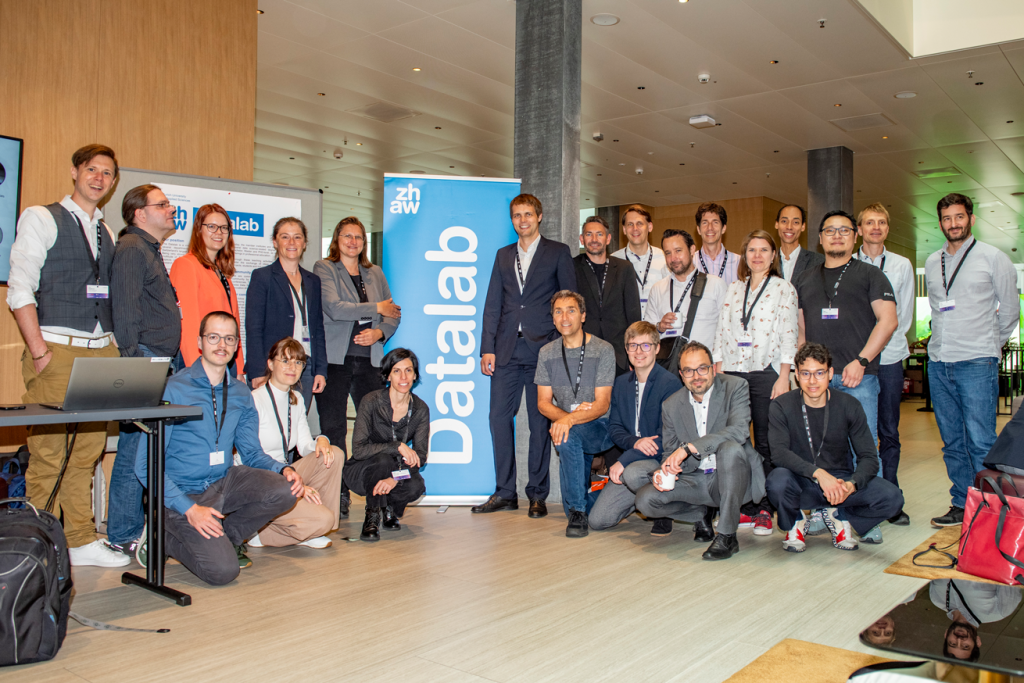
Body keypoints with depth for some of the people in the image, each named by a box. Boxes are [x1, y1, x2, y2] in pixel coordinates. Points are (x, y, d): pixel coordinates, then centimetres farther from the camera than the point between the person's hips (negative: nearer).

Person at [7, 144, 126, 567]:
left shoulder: (107, 233, 19)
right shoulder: (41, 218, 2)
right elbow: (19, 288, -6)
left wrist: (112, 346, 7)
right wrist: (38, 350, -13)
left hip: (100, 351, 5)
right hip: (57, 350, -5)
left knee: (88, 451, 8)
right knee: (48, 454, -4)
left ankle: (81, 542, 16)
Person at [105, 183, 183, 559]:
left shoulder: (152, 251, 23)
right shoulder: (131, 249, -6)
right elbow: (125, 310, -14)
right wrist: (133, 359, -18)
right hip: (145, 361, -9)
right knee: (135, 449, -5)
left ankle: (141, 526, 18)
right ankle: (123, 537, 2)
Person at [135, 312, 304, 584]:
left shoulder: (240, 393, 7)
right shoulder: (173, 390, -11)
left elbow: (252, 454, 10)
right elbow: (146, 465, -13)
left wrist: (284, 469, -12)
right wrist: (189, 508, -23)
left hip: (224, 483, 5)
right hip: (183, 493, -5)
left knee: (285, 490, -22)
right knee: (223, 570, -23)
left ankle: (227, 535, 3)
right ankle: (165, 540, 7)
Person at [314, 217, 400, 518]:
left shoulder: (375, 273, 18)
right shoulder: (323, 269, 4)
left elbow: (393, 315, 19)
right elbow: (334, 308, -12)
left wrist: (379, 332, -2)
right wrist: (376, 308, -5)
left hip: (369, 360, 3)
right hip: (335, 360, -3)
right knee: (333, 428, -1)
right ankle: (339, 495, 6)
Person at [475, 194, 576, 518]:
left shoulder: (558, 252, 6)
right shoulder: (503, 255, 17)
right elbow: (492, 305, 13)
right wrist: (487, 348, 4)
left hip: (542, 349, -4)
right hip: (507, 350, 4)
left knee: (540, 421, 2)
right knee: (499, 417, 2)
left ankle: (537, 494, 12)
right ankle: (505, 493, 13)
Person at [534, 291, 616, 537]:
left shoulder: (603, 350, -7)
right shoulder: (547, 353, 6)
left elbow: (602, 405, -14)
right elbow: (543, 403, 3)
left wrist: (570, 419, -32)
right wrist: (567, 415, -18)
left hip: (600, 427, -6)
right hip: (565, 424, 7)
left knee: (567, 436, -31)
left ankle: (577, 511, -22)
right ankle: (577, 510, 18)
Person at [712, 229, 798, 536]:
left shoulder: (784, 289, 2)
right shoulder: (734, 289, 14)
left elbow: (788, 336, -4)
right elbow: (721, 331, 12)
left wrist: (783, 378, -11)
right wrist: (717, 371, 4)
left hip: (767, 372, -3)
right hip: (733, 372, 4)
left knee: (766, 444, 0)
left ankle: (765, 510, 9)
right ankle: (743, 506, 12)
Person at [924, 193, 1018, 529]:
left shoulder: (993, 258, 0)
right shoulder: (932, 263, 13)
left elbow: (1010, 310, 8)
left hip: (977, 363, -5)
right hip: (938, 363, 5)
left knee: (980, 442, -8)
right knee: (952, 442, 9)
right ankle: (962, 505, 18)